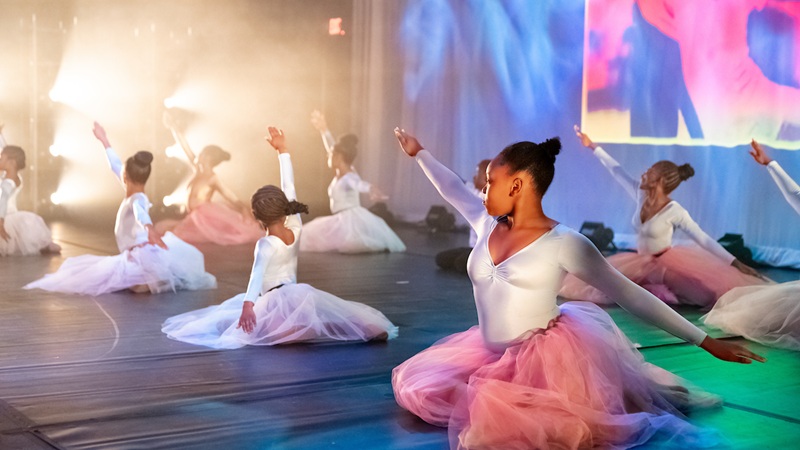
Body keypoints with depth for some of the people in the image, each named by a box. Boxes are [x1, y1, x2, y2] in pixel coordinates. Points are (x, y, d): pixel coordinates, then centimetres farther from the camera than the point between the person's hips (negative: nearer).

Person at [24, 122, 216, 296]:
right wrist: (104, 140, 32)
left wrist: (149, 228, -62)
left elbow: (140, 214, -39)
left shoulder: (137, 200, -13)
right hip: (132, 257, 10)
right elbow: (115, 166, 24)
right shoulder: (132, 194, 12)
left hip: (139, 258, -10)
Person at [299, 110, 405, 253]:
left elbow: (360, 184, -42)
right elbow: (332, 148, 22)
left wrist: (371, 189, -64)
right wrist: (323, 130, 28)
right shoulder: (340, 173, 10)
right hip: (343, 220, 10)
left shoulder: (349, 178, -17)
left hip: (351, 218, -10)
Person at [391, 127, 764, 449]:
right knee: (416, 386, 10)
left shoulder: (564, 244, -13)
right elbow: (453, 190, 25)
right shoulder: (488, 225, 5)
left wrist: (705, 341, -13)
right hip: (494, 353, 8)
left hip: (547, 357, -7)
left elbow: (630, 295, -12)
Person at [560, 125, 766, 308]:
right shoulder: (641, 194, -7)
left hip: (668, 263, -6)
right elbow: (616, 170, 2)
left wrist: (735, 263, -29)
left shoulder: (675, 212, -23)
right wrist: (592, 146, 7)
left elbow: (704, 239, -23)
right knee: (600, 285, -2)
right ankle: (654, 289, 12)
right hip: (640, 262, 6)